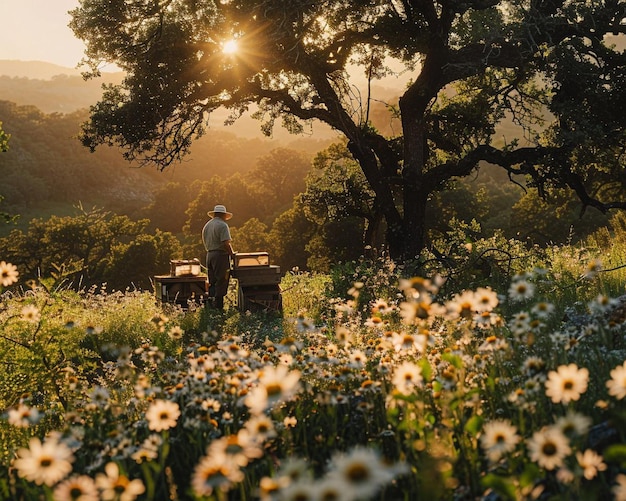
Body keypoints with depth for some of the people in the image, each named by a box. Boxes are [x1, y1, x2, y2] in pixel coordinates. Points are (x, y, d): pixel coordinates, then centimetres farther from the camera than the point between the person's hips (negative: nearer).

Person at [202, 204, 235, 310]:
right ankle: (218, 305, -5)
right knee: (221, 281, -4)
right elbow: (226, 243, -18)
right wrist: (232, 253, -6)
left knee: (212, 282, 12)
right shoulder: (222, 225, -10)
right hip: (221, 255, -8)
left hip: (209, 255, 8)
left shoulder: (207, 225, 15)